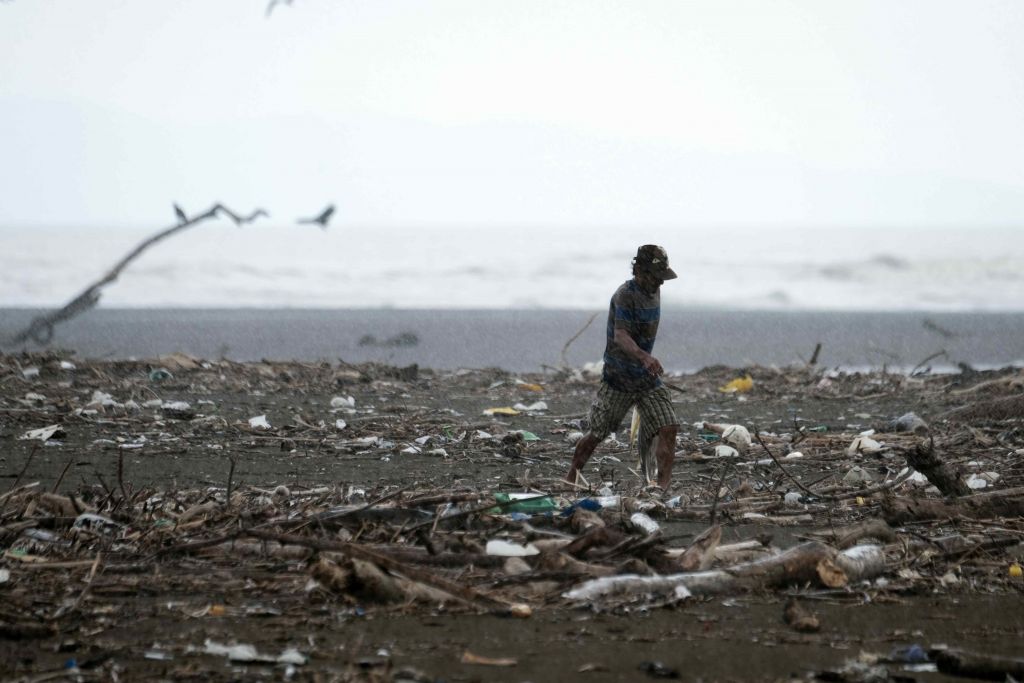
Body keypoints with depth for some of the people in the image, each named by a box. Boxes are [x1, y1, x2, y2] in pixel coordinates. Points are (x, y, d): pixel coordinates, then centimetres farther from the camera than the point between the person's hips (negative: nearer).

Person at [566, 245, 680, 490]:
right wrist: (644, 357, -55)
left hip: (647, 378, 6)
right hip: (618, 379, -6)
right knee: (596, 435, 7)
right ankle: (571, 477, 27)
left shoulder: (654, 292, 4)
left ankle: (664, 486, -11)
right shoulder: (625, 295, -22)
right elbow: (620, 335, -39)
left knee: (669, 429, -12)